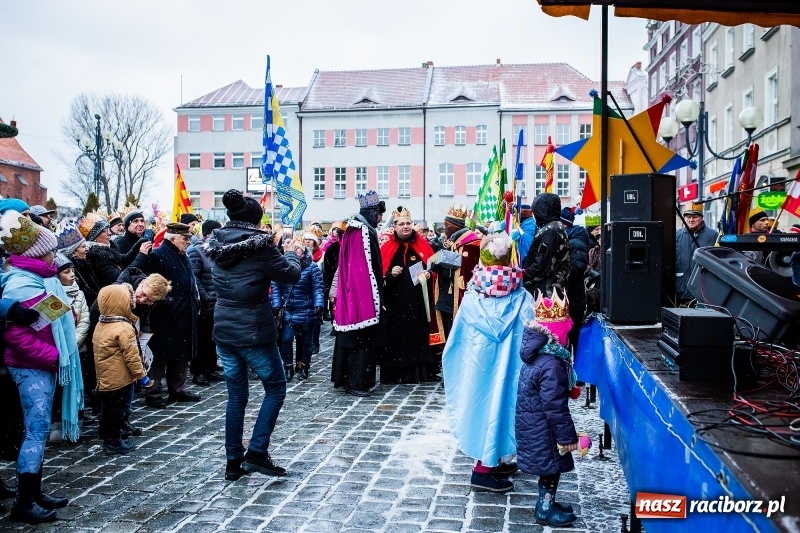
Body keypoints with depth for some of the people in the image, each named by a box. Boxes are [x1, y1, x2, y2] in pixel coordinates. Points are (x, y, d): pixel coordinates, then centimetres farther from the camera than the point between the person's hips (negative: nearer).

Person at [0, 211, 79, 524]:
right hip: (31, 367, -10)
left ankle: (34, 493, 24)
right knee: (37, 430, -6)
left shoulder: (40, 278, 11)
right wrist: (54, 356, -18)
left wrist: (58, 355, 12)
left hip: (45, 365, 10)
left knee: (39, 430, 14)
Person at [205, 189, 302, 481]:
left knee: (236, 394, 14)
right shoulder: (259, 244, -13)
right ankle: (257, 452, 5)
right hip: (253, 330, -6)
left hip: (223, 329, 6)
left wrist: (281, 252, 21)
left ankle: (233, 461, 19)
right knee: (275, 387, 10)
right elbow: (290, 274, -6)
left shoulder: (217, 244, 5)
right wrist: (292, 254, 14)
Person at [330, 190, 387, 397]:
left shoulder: (354, 230, 14)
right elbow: (368, 267, -18)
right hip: (363, 296, -10)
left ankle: (345, 377, 20)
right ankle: (356, 382, 0)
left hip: (350, 295, 10)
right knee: (363, 338, -4)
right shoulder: (365, 232, -15)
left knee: (352, 338, 14)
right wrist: (375, 299, -17)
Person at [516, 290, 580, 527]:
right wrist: (567, 436, -16)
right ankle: (546, 510, 21)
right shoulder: (551, 365, -27)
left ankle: (547, 503, 36)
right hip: (542, 430, -9)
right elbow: (555, 407, -24)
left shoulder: (537, 355, 3)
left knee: (548, 468, 22)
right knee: (551, 468, 7)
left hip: (533, 425, 9)